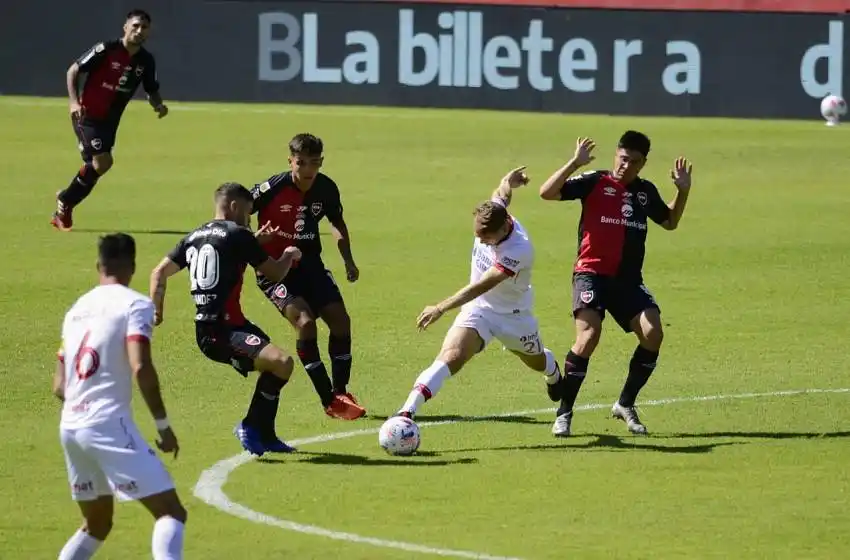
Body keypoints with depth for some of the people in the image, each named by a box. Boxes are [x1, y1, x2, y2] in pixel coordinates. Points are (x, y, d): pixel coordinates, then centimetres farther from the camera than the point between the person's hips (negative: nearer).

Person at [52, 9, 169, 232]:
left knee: (93, 167, 10)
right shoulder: (106, 50, -16)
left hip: (110, 121, 6)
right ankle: (65, 201, 0)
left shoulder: (146, 61, 0)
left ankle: (63, 211, 27)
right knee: (102, 161, -19)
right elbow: (73, 70, -10)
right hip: (88, 115, -6)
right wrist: (74, 102, -21)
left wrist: (158, 105, -9)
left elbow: (152, 90, 13)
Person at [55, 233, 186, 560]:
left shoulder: (77, 309, 18)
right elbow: (141, 368, -16)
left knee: (96, 525, 23)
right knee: (171, 512, -7)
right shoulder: (135, 304, -2)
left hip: (69, 427, 7)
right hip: (109, 425, -7)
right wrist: (163, 424, -9)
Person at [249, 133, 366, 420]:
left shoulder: (326, 189, -6)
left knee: (340, 319, -6)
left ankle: (340, 394, 13)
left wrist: (348, 260, 6)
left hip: (309, 264, 5)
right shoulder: (273, 189, -21)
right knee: (305, 322, -23)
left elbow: (337, 222, 15)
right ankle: (329, 402, -14)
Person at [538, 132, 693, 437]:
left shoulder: (646, 191, 12)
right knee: (589, 336, -24)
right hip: (592, 273, -5)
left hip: (628, 279, 5)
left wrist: (683, 191, 14)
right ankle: (564, 413, -12)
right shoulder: (595, 182, -3)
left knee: (653, 334, -13)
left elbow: (670, 222, 28)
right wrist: (575, 163, -21)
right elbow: (547, 192, -13)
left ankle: (625, 405, 8)